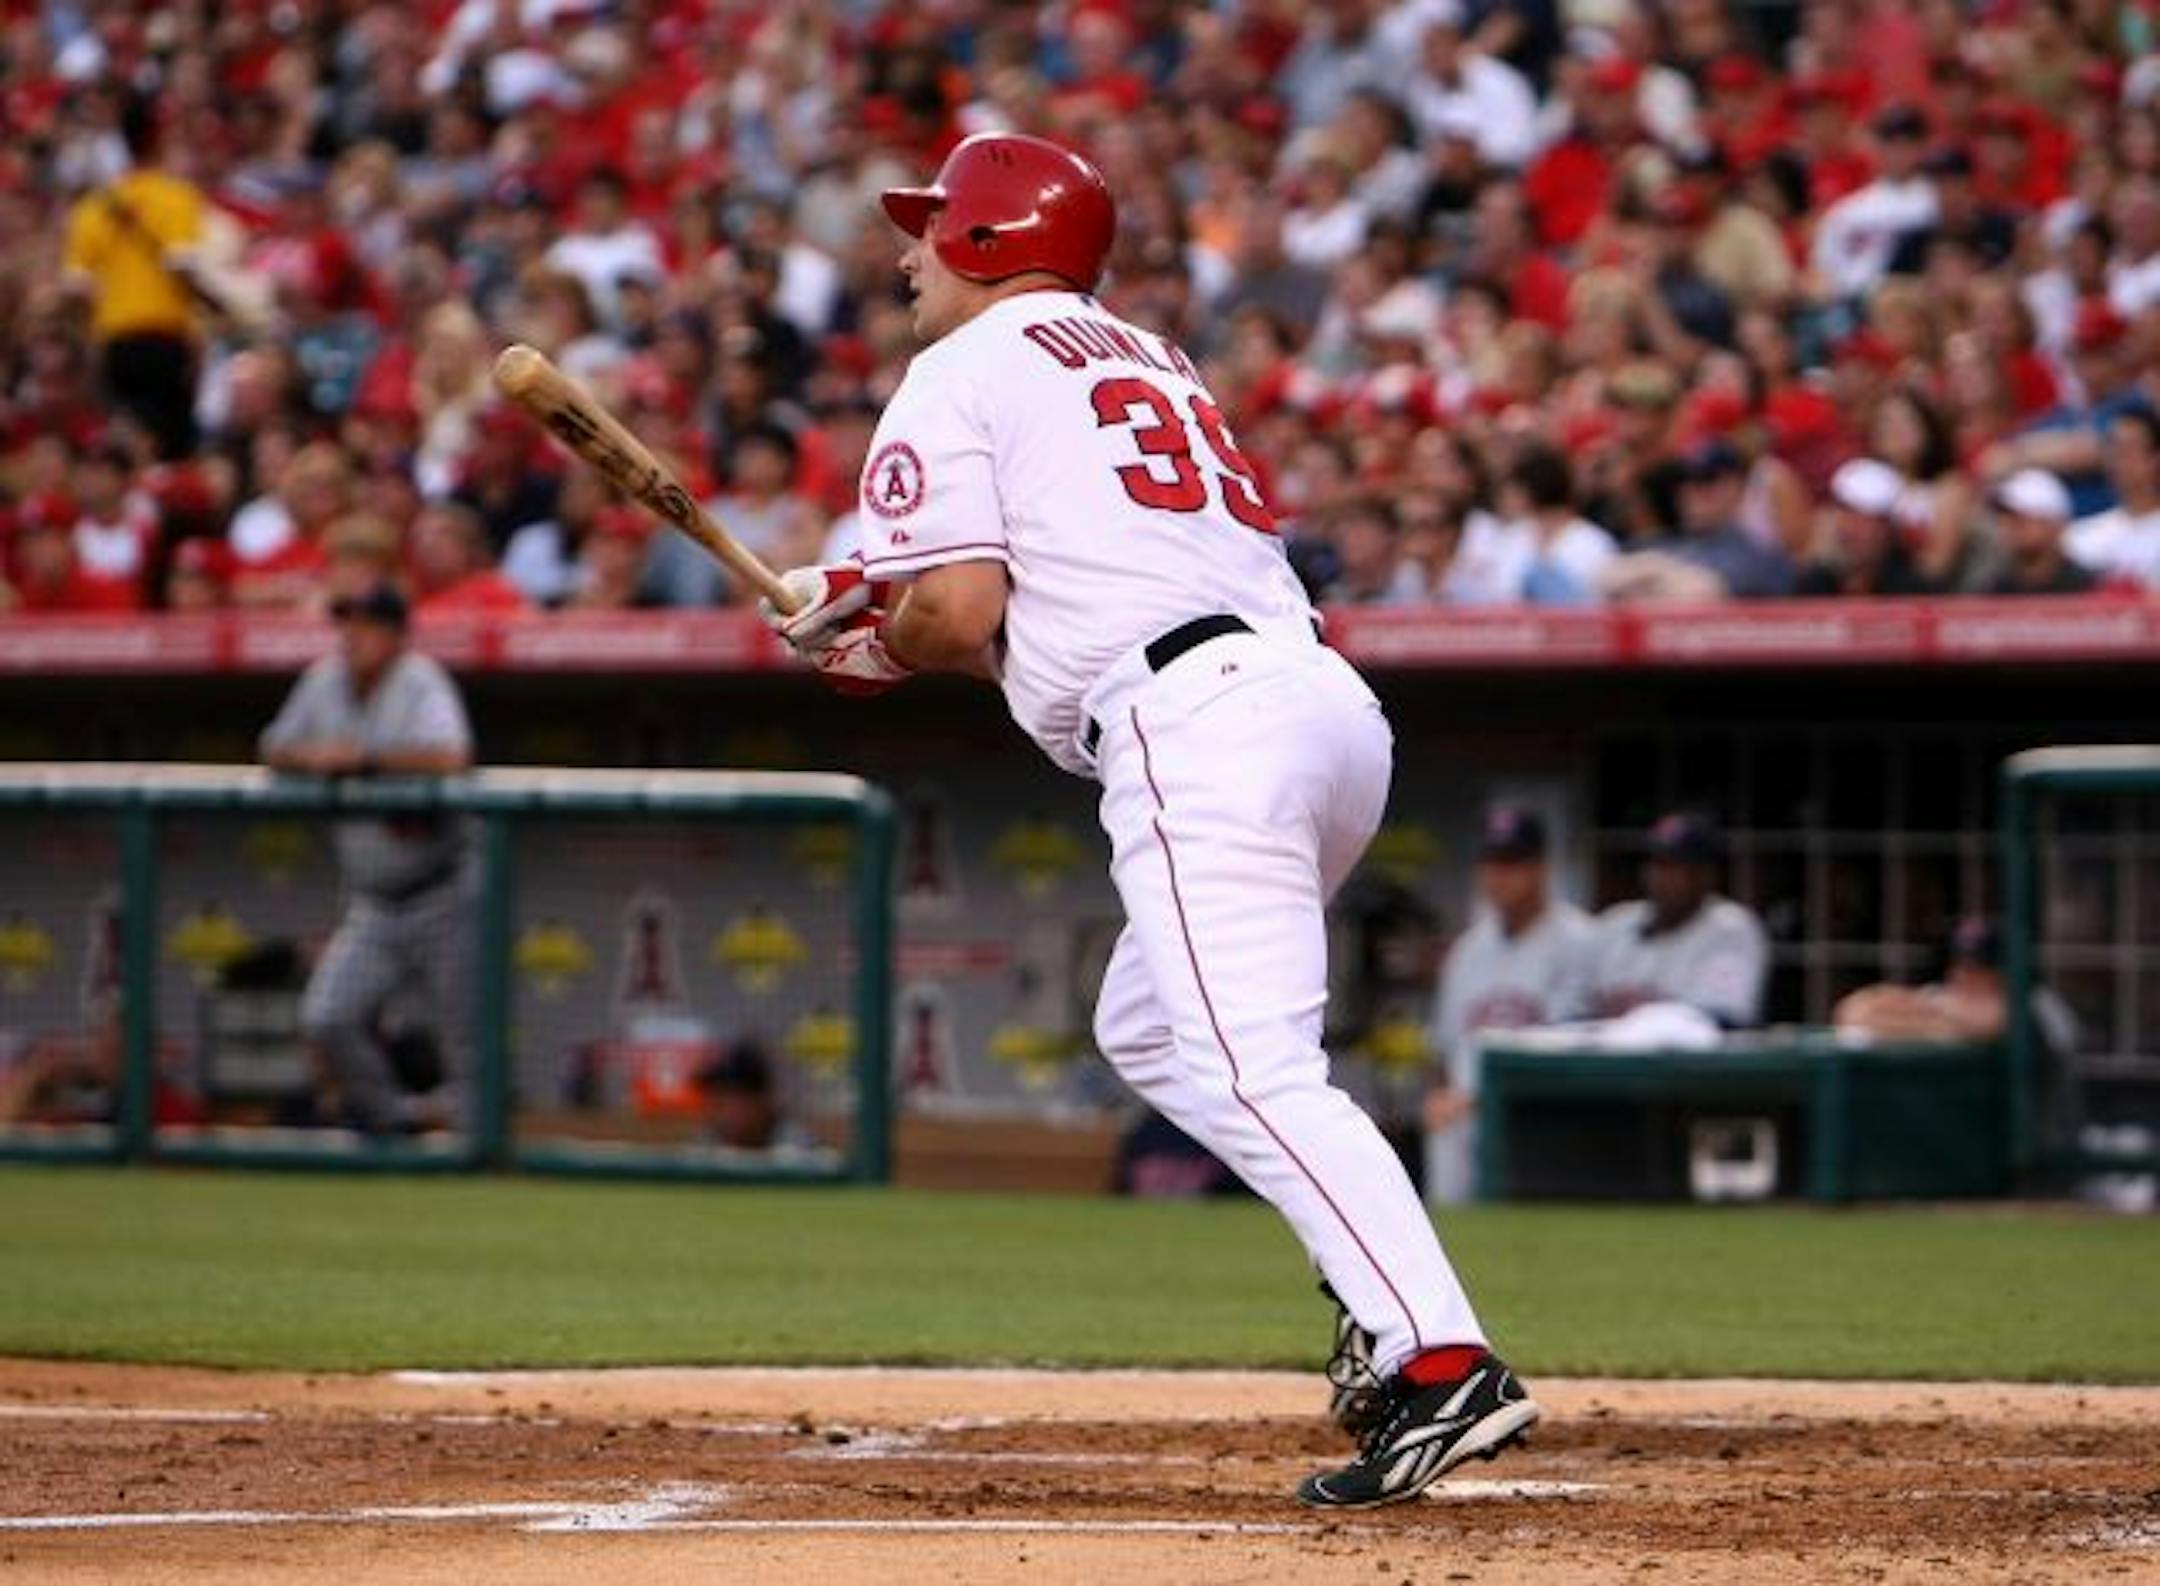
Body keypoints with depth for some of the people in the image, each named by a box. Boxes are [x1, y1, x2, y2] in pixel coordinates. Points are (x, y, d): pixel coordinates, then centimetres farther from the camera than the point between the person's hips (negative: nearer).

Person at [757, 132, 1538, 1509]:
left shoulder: (961, 376, 6)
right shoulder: (1148, 362, 31)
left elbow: (963, 611, -6)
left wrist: (879, 634, 16)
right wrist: (888, 628, 28)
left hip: (1197, 732, -9)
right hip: (1330, 706, 9)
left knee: (1257, 1077, -16)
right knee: (1152, 1031, 24)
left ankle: (1440, 1359, -32)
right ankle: (1389, 1293, 9)